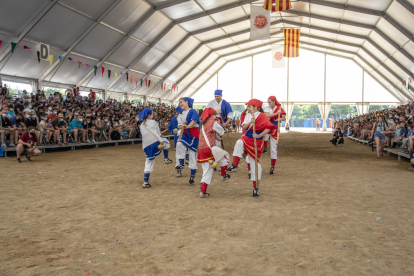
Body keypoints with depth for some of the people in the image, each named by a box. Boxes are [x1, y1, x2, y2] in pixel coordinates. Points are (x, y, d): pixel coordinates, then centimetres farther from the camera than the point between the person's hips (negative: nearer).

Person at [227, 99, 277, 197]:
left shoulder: (261, 116, -10)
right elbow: (244, 127, -2)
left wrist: (259, 135, -27)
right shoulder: (248, 115, 9)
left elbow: (269, 127, -22)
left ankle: (255, 187, 15)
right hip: (247, 138, 4)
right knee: (239, 143, -33)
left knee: (254, 163, 2)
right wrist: (250, 122, -19)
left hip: (256, 141, -4)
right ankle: (234, 166, -28)